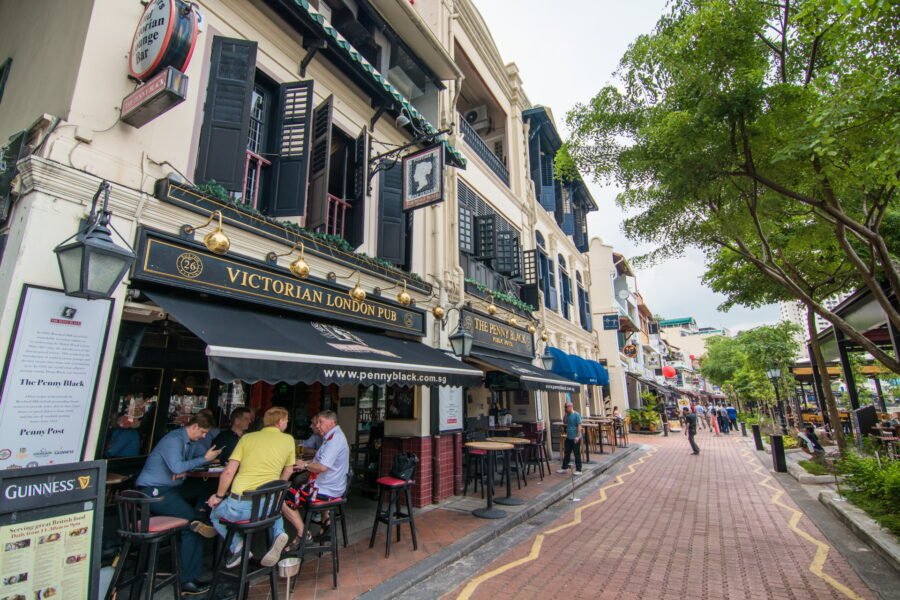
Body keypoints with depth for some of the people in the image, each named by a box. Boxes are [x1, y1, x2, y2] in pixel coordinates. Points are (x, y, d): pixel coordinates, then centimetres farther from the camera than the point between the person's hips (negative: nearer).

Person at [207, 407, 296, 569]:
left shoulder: (247, 438, 5)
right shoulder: (288, 440, 5)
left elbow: (228, 472, 1)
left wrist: (219, 496, 17)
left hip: (240, 506, -1)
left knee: (214, 512, 31)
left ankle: (237, 545, 10)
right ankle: (278, 533, 10)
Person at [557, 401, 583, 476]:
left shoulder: (576, 415, -14)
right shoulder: (568, 415, 7)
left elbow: (579, 426, -16)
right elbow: (564, 422, 15)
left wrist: (578, 436, -19)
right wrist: (565, 414, 3)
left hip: (575, 438, -8)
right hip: (568, 437, 8)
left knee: (577, 454, 3)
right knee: (567, 453, 15)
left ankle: (578, 470, 12)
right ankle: (564, 468, 25)